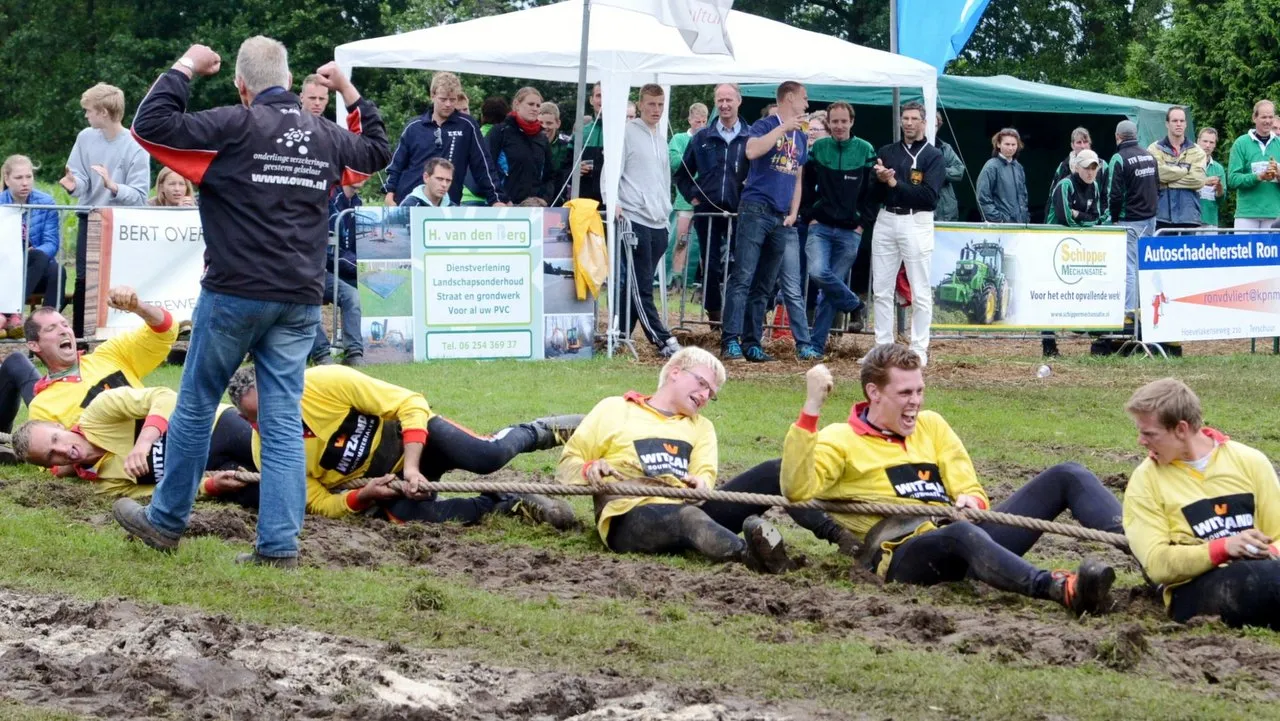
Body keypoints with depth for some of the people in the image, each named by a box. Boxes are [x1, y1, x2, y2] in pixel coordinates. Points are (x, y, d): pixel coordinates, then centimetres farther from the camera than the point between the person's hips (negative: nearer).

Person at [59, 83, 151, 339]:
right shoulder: (86, 138, -2)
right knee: (83, 280, -1)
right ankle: (78, 336, 6)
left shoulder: (135, 147, -15)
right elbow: (82, 180, 0)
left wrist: (112, 186, -34)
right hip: (89, 220, 3)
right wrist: (74, 184, -24)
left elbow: (139, 196, -17)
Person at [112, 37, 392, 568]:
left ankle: (166, 521, 21)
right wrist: (349, 92, 32)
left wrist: (184, 68, -2)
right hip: (301, 300, 4)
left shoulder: (236, 127, -9)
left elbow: (150, 126, -14)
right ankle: (279, 544, -2)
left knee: (195, 405, 10)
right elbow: (378, 151, 30)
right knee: (284, 420, 3)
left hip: (236, 293, -4)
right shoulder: (327, 137, 9)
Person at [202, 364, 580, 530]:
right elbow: (323, 506, -7)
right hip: (378, 481, 3)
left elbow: (411, 404, -20)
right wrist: (364, 497, -27)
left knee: (487, 457, -28)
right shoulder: (269, 452, -12)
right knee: (412, 516, -31)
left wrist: (411, 467, -31)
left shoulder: (323, 384, -24)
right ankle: (510, 503, -7)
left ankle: (537, 433, 10)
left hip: (409, 435, -2)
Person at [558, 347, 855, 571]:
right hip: (631, 517, -5)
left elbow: (706, 473, 13)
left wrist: (701, 481, -12)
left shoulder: (701, 427, 30)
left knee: (774, 472, -12)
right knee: (687, 516, -42)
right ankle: (751, 554, -70)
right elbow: (566, 467, 14)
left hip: (689, 508, 5)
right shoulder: (614, 410, 18)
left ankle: (834, 533, -33)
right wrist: (590, 470, -9)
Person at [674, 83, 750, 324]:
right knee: (711, 265, 4)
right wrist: (691, 196, 7)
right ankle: (714, 312, 11)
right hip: (707, 211, 2)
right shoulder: (702, 138, 10)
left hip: (740, 212, -2)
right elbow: (683, 173, 19)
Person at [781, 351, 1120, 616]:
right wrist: (811, 408, -18)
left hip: (963, 532, 6)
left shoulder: (930, 425, 24)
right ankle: (1063, 589, -66)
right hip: (905, 557, -6)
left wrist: (972, 501, -6)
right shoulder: (839, 441, 7)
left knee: (1066, 477, -5)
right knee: (962, 534, -43)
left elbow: (971, 490, 20)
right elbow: (797, 489, -12)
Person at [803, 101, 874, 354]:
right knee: (818, 272, -23)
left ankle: (817, 343, 7)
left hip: (850, 231, -1)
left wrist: (862, 222, -3)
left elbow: (873, 191, 4)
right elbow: (806, 185, 10)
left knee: (829, 292, 1)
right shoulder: (817, 149, 3)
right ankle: (853, 305, 2)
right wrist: (810, 215, 1)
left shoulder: (866, 151, 0)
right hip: (820, 227, 1)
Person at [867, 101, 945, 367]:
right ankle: (883, 347, 13)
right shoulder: (886, 153, 13)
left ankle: (919, 350, 0)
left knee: (920, 291, -3)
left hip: (916, 223, -5)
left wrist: (895, 183, -13)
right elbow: (873, 196, 10)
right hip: (885, 222, 5)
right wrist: (880, 181, -12)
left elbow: (929, 196, -12)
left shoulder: (933, 156, 0)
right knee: (881, 290, 7)